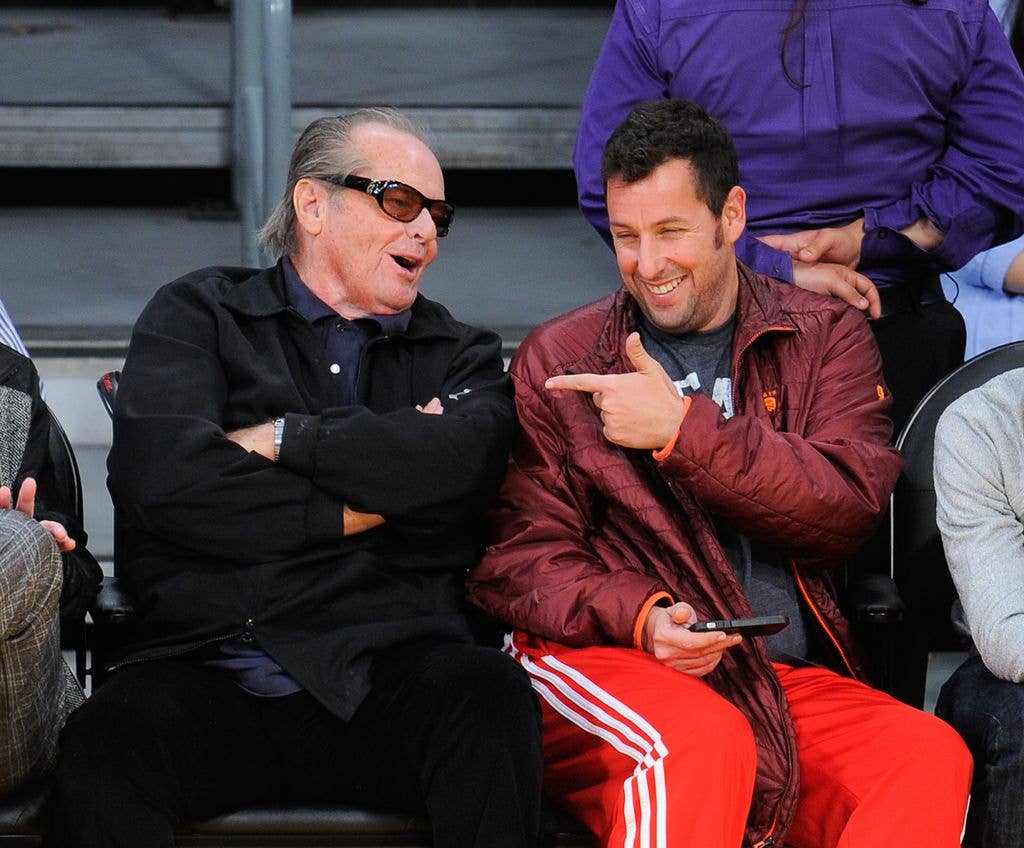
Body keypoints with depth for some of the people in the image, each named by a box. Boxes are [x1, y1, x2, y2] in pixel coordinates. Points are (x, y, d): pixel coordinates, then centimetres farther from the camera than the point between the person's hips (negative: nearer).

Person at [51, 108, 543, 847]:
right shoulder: (198, 315, 17)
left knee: (494, 699, -33)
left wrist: (287, 439, -1)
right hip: (209, 667, -1)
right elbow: (160, 479, -3)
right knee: (103, 753, -34)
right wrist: (363, 509, 1)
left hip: (390, 664, 2)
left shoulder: (459, 355, 23)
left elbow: (465, 459, -3)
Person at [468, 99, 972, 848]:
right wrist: (640, 617, -15)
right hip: (601, 663, -2)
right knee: (705, 744, -37)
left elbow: (849, 504, -2)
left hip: (791, 680, 2)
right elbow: (517, 556, 5)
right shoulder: (557, 361, 12)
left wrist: (683, 430, -10)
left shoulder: (826, 336, 14)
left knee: (933, 756, -27)